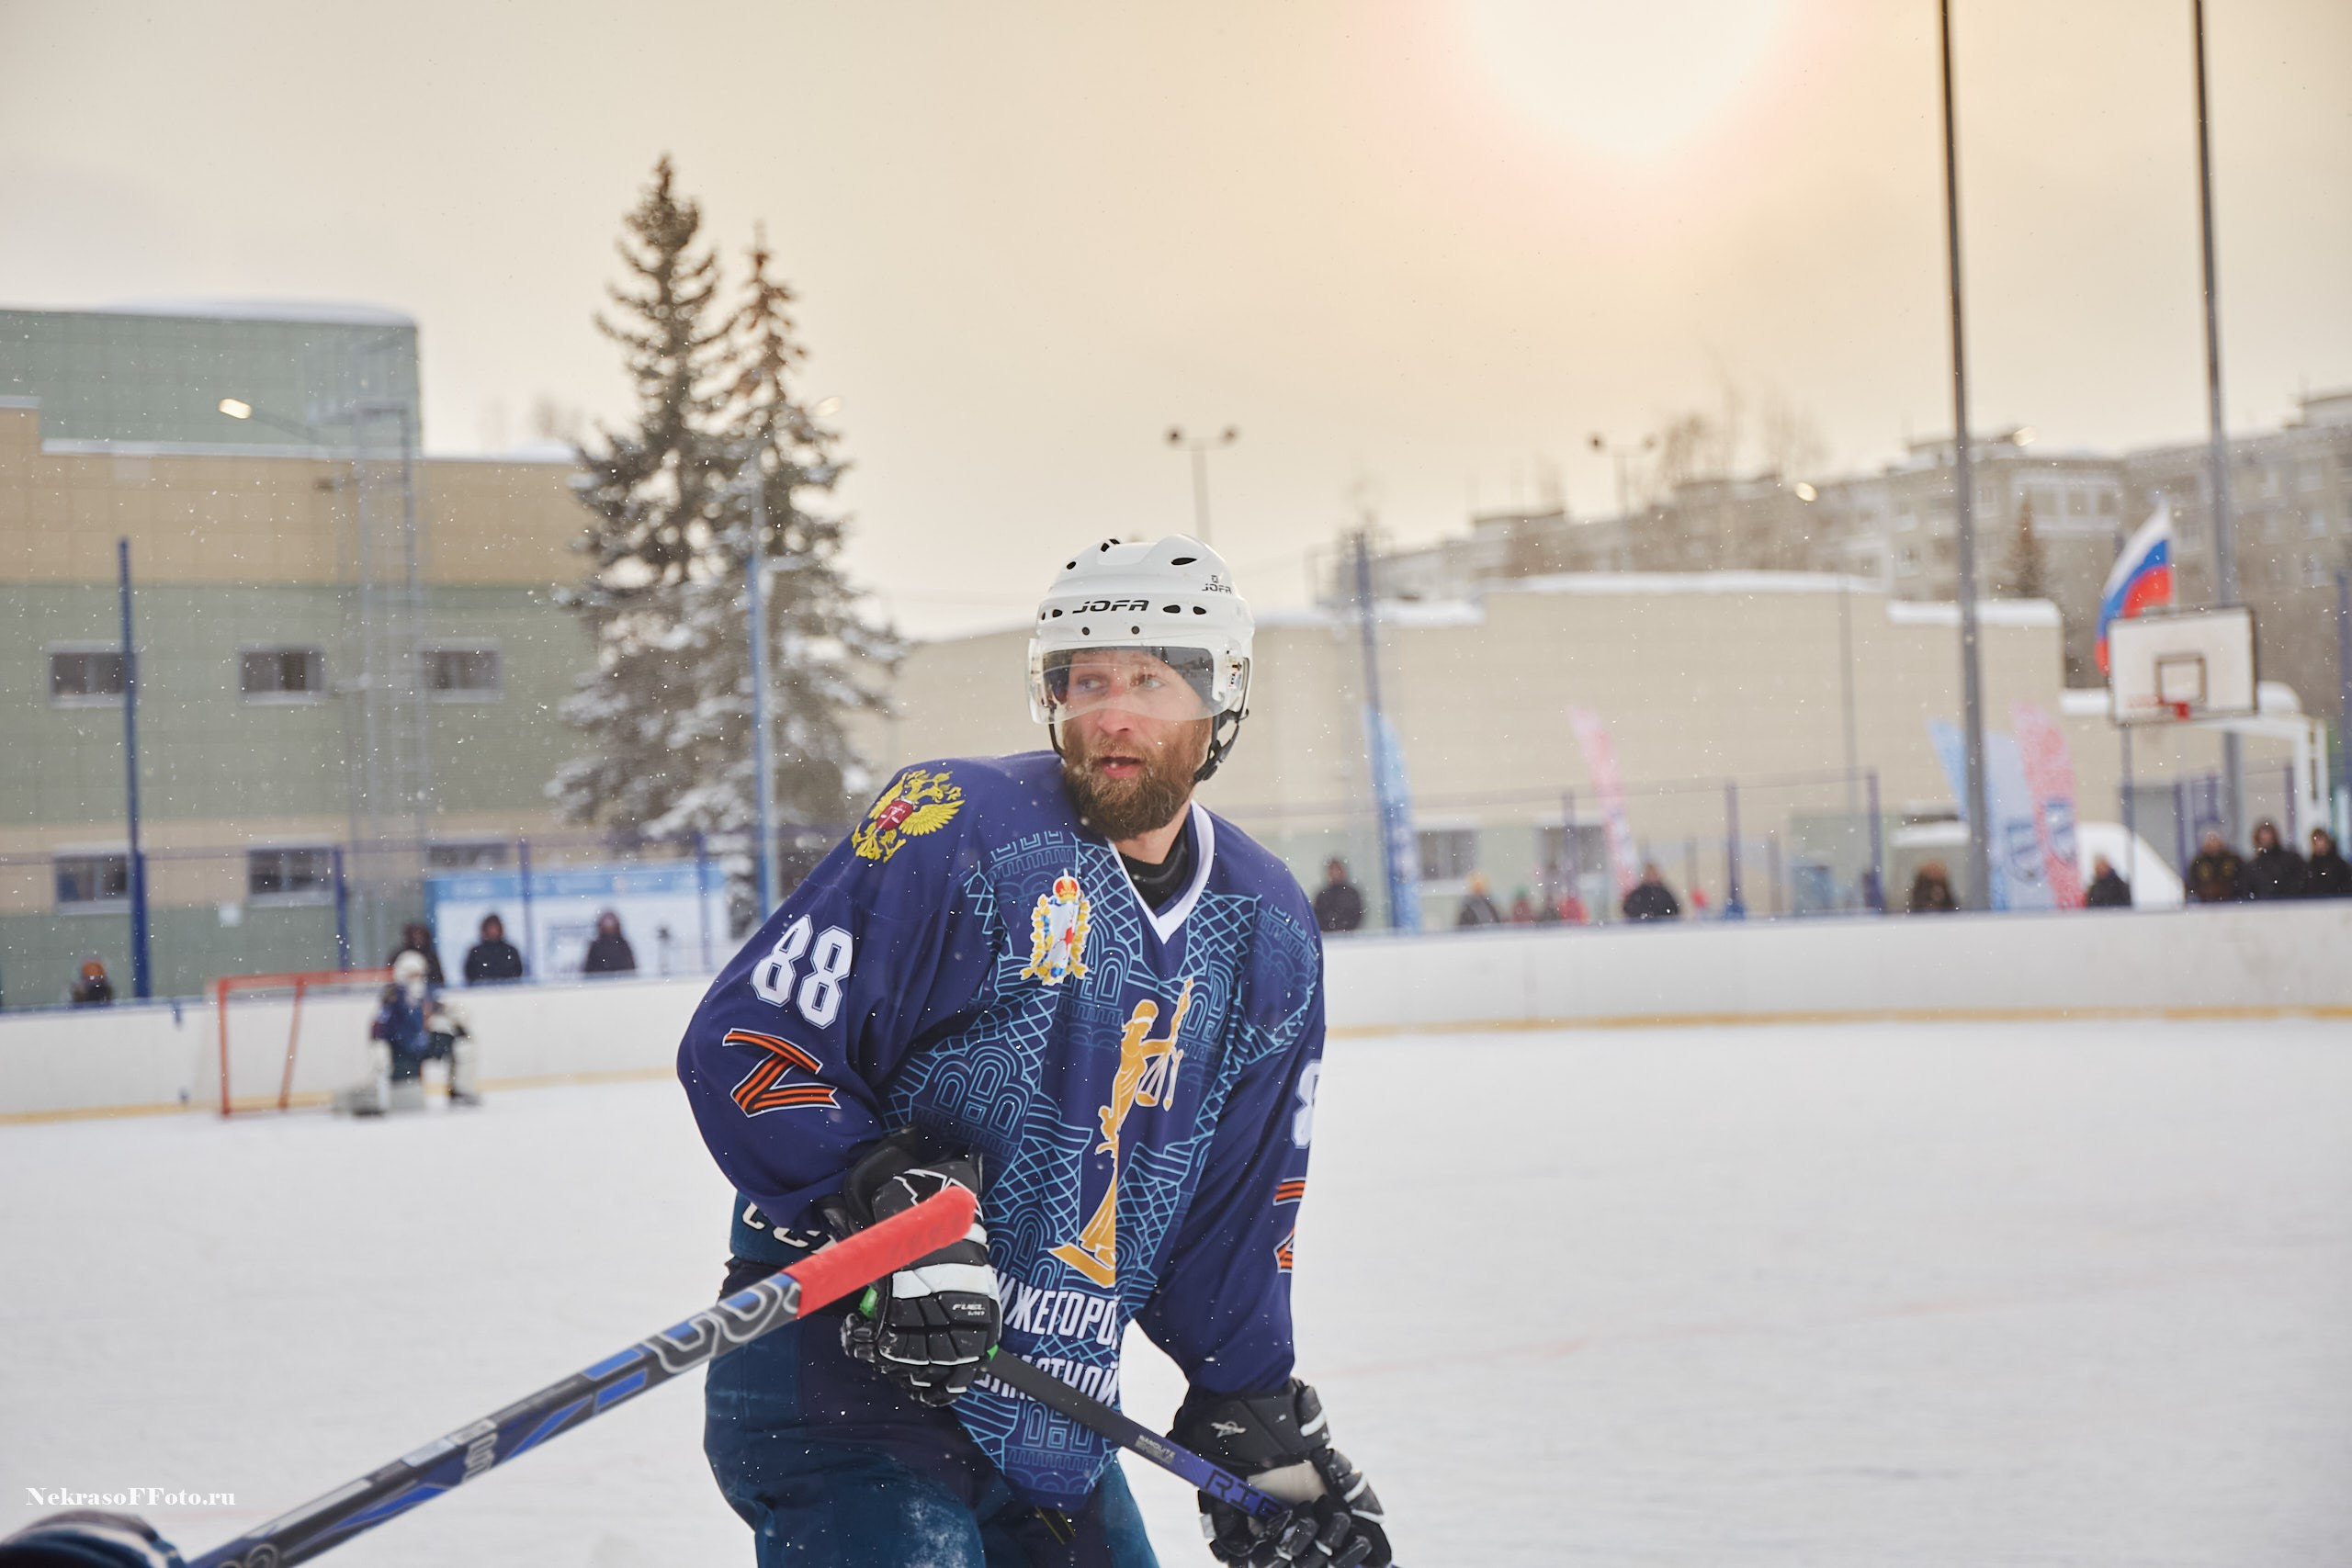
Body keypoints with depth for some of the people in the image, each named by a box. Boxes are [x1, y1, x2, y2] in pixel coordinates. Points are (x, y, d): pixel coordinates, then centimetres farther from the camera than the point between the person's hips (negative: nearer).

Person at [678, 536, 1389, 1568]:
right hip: (838, 1368, -7)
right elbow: (741, 1042, -14)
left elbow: (1233, 1223, 17)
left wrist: (1262, 1432, 14)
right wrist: (892, 1206, -24)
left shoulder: (1270, 939, 9)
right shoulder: (958, 830, -12)